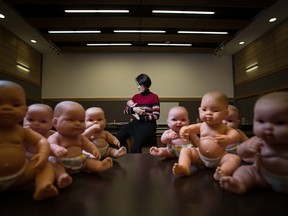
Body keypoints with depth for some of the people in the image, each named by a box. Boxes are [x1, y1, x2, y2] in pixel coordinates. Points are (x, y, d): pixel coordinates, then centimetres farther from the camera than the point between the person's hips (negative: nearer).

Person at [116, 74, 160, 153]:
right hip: (136, 122, 5)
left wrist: (142, 117, -16)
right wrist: (133, 109, -12)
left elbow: (156, 116, -8)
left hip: (148, 124, -5)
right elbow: (125, 111, 8)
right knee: (118, 138, -17)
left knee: (136, 145, -29)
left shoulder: (154, 97, -3)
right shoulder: (135, 97, 12)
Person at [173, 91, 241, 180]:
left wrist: (228, 139, -48)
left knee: (235, 158, -24)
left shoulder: (224, 127, -8)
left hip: (219, 159, -2)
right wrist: (184, 130, -29)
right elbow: (189, 128, -3)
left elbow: (236, 134, -24)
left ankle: (223, 171, -50)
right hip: (200, 156, 3)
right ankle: (184, 168, -34)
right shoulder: (201, 126, 0)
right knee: (185, 150, -9)